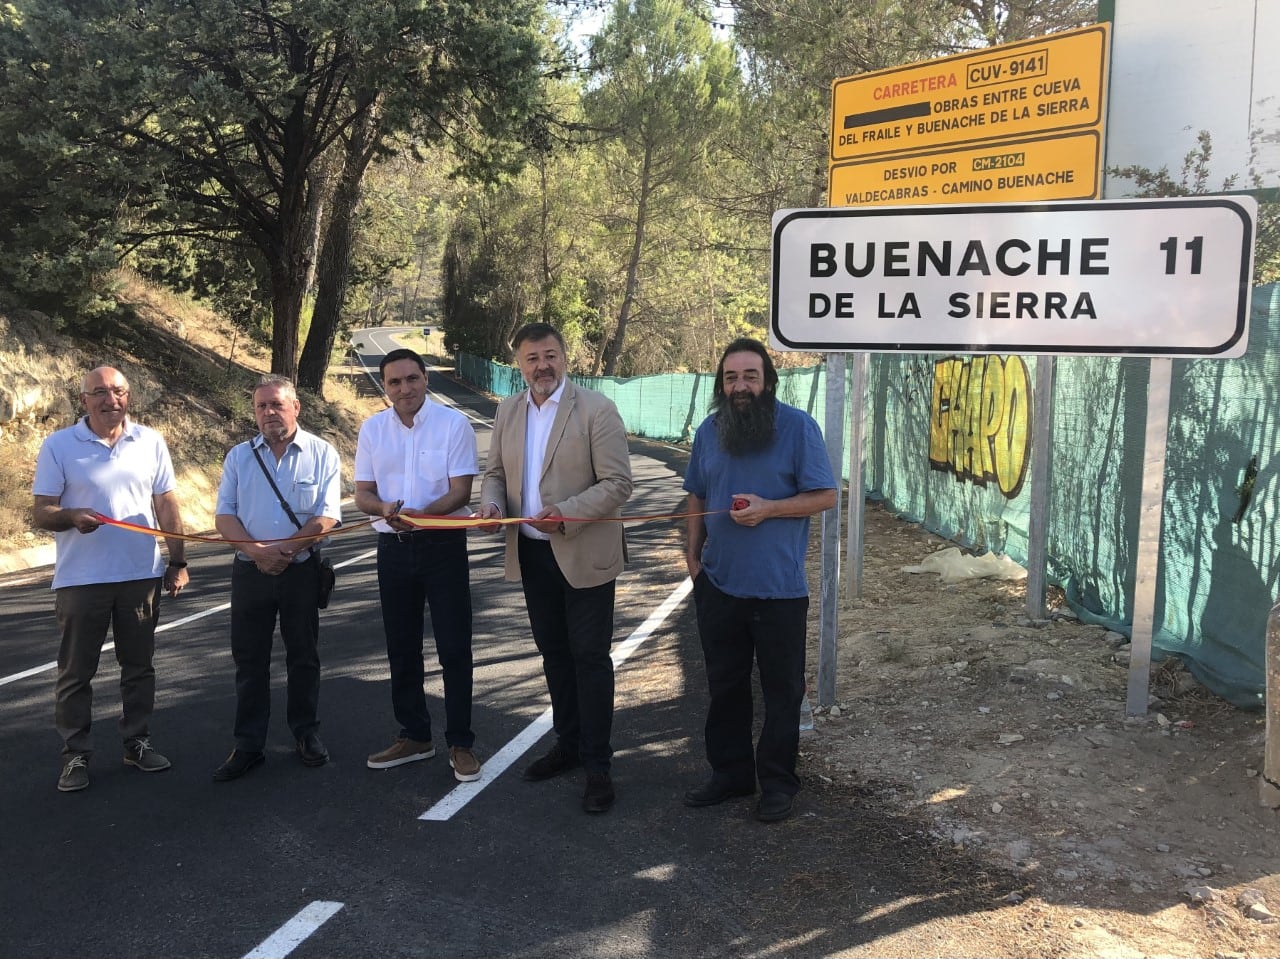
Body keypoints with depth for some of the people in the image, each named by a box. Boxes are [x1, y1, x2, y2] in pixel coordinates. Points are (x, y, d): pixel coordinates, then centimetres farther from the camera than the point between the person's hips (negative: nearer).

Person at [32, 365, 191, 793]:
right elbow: (41, 513, -4)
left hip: (142, 575, 2)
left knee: (138, 665, 12)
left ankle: (137, 742, 25)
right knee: (76, 671, 6)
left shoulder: (150, 442, 3)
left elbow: (166, 505, 8)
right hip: (80, 579, -2)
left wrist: (177, 561, 5)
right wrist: (72, 516, -25)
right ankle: (75, 754, 17)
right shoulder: (58, 446, -4)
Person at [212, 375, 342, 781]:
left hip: (302, 570, -2)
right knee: (249, 659, 6)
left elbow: (326, 517, -8)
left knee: (304, 656, 9)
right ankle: (248, 745, 14)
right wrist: (256, 550, -16)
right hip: (250, 571, 2)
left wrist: (284, 550, -18)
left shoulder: (321, 454, -1)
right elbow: (224, 515, 1)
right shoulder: (238, 456, 6)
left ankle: (306, 734, 23)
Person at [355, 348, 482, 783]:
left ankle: (460, 743, 10)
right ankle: (414, 736, 27)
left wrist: (423, 513, -28)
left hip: (443, 544, -4)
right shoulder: (372, 428, 3)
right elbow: (362, 493, 4)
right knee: (401, 648, 13)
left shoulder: (453, 423, -8)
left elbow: (461, 490, -11)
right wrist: (385, 509, -19)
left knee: (454, 647, -1)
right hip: (393, 547, 4)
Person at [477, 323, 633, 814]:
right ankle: (568, 744, 32)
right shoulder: (508, 412, 7)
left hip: (584, 554, -6)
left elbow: (618, 483, -15)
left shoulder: (596, 409, -11)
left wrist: (566, 513, -26)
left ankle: (597, 765, 9)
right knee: (553, 653, 17)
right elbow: (495, 472, 15)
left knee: (590, 657, 0)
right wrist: (491, 501, -8)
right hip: (531, 553, 6)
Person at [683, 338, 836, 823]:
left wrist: (768, 509, -19)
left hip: (779, 588, -4)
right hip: (719, 583, 4)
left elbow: (824, 496, -8)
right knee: (724, 685, 15)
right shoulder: (709, 430, 6)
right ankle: (729, 772, 30)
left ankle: (777, 782, 21)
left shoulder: (798, 426, -8)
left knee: (782, 690, 7)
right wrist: (693, 554, 9)